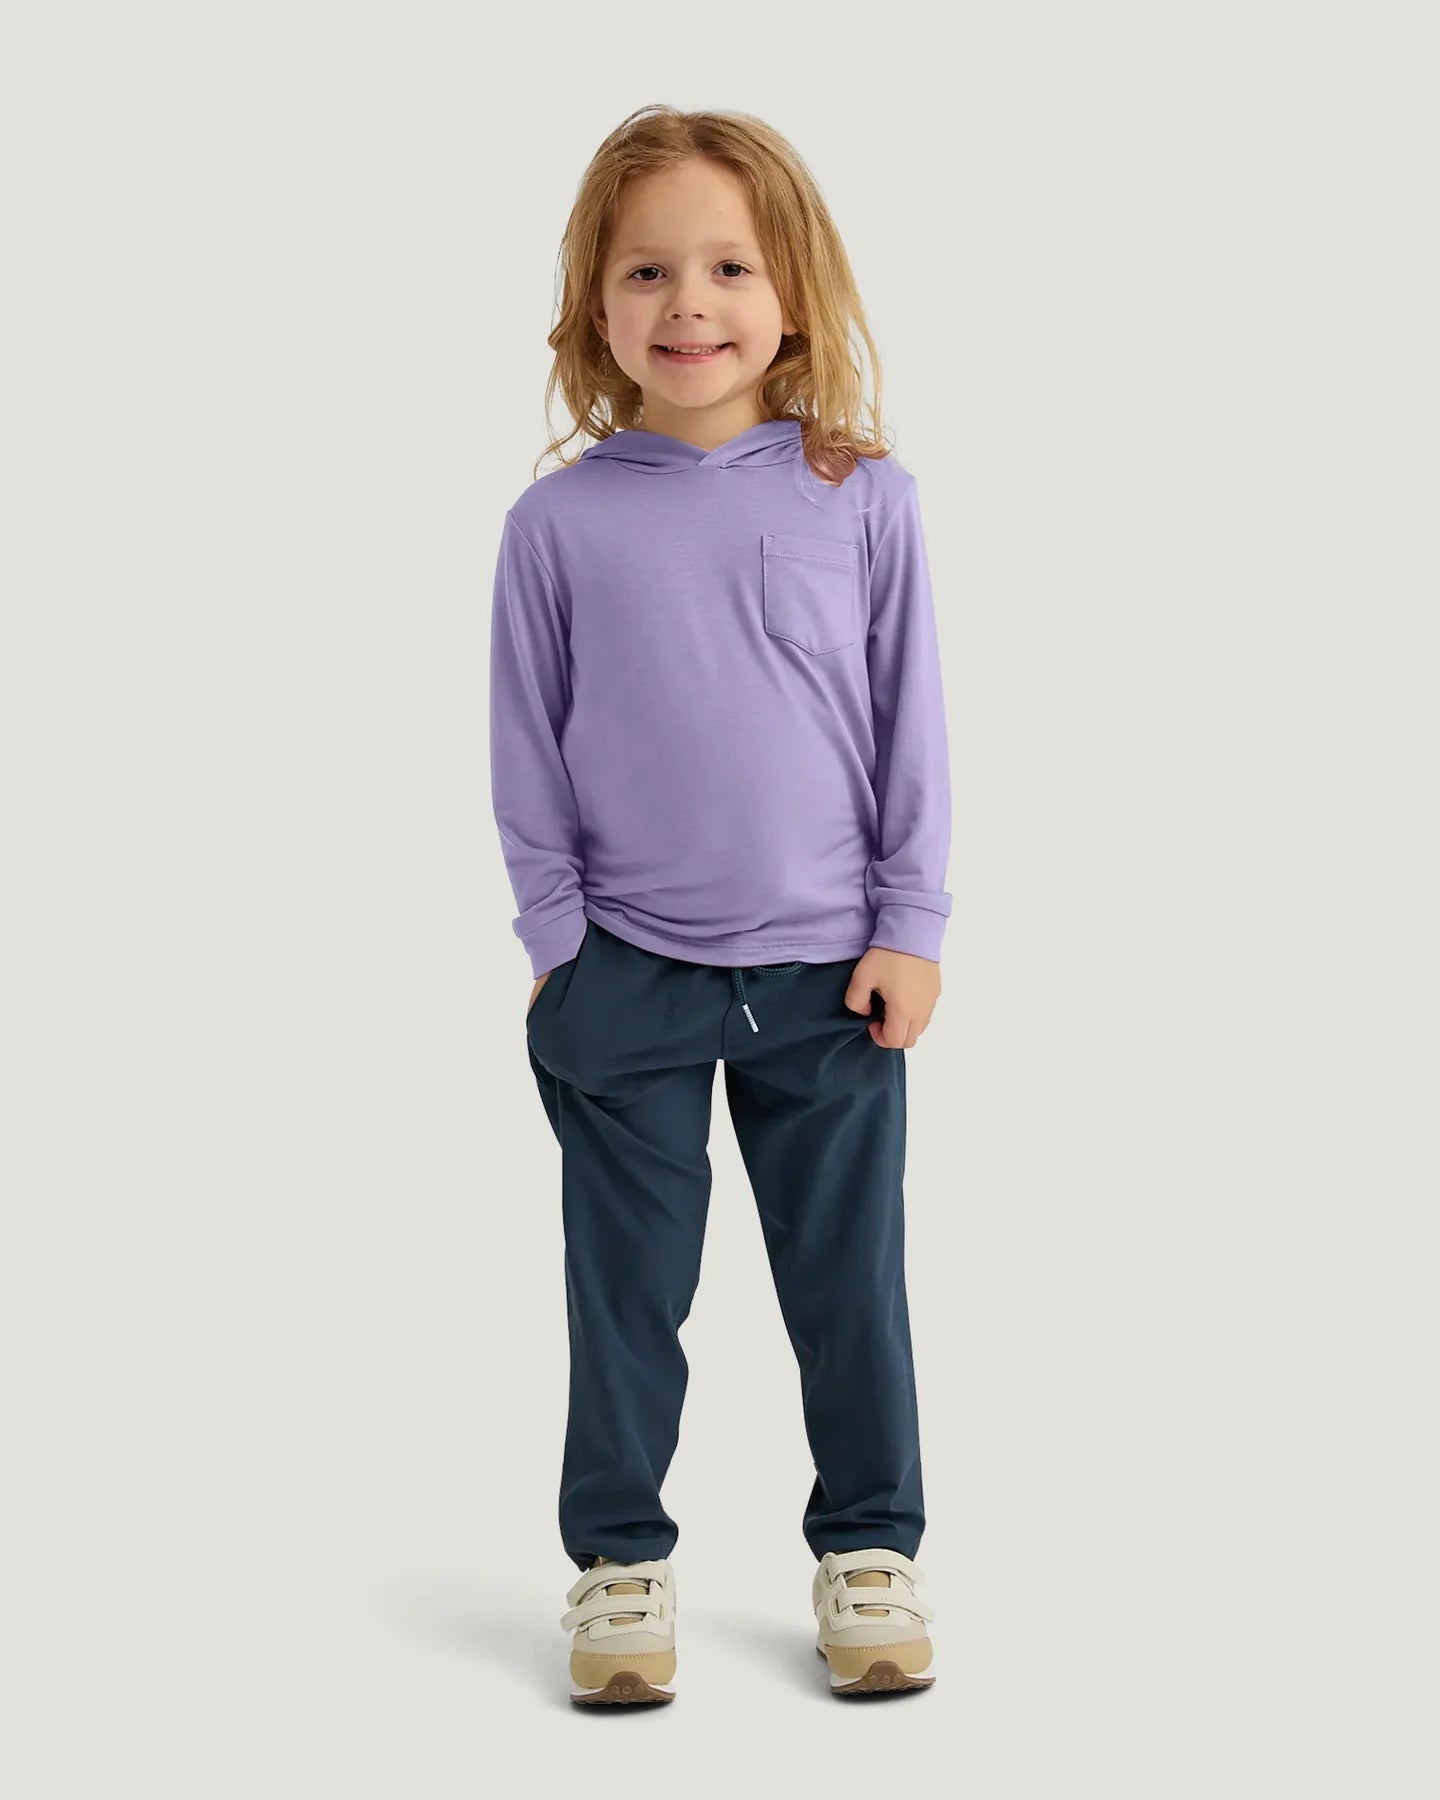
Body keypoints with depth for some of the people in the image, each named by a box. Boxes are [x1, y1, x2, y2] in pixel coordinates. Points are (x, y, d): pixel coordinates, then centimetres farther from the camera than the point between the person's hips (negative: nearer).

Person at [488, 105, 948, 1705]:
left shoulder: (862, 497, -3)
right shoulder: (559, 521, -2)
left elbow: (912, 721, 1)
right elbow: (528, 749, 3)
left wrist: (910, 926, -1)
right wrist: (555, 937, -1)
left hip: (829, 972, 0)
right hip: (624, 976, 0)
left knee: (849, 1282, 10)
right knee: (627, 1288, 10)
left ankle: (869, 1547, 26)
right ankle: (618, 1557, 25)